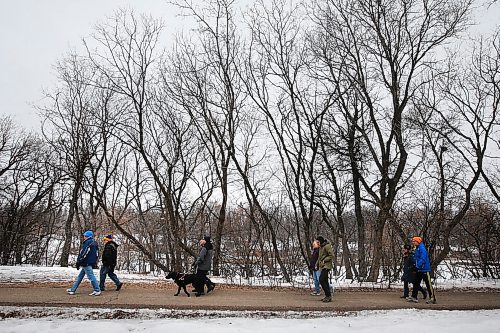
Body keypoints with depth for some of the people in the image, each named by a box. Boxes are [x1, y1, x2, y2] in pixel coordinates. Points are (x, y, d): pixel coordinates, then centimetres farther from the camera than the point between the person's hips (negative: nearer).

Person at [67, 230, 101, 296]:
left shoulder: (87, 242, -12)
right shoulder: (94, 243, 17)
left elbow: (83, 253, -15)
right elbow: (96, 254, 20)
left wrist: (78, 262, -9)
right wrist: (95, 263, 24)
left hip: (86, 263, -10)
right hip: (92, 263, 10)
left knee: (90, 276, -8)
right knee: (80, 276, 17)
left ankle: (97, 290, -7)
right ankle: (73, 290, 25)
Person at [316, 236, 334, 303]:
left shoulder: (327, 246, -12)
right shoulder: (321, 247, 17)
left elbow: (331, 256, -18)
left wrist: (324, 260, -18)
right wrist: (317, 264, 17)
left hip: (326, 266, -10)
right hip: (322, 266, 10)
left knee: (321, 280, -16)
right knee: (325, 281, 12)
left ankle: (328, 296, -10)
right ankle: (328, 296, 19)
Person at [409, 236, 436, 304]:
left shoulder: (422, 248, -16)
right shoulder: (417, 249, 14)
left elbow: (423, 258, -25)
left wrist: (419, 265, -29)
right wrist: (415, 265, 16)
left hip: (424, 269, -10)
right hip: (419, 270, 10)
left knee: (428, 284, -2)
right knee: (416, 283, 10)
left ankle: (432, 298, 6)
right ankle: (414, 297, 15)